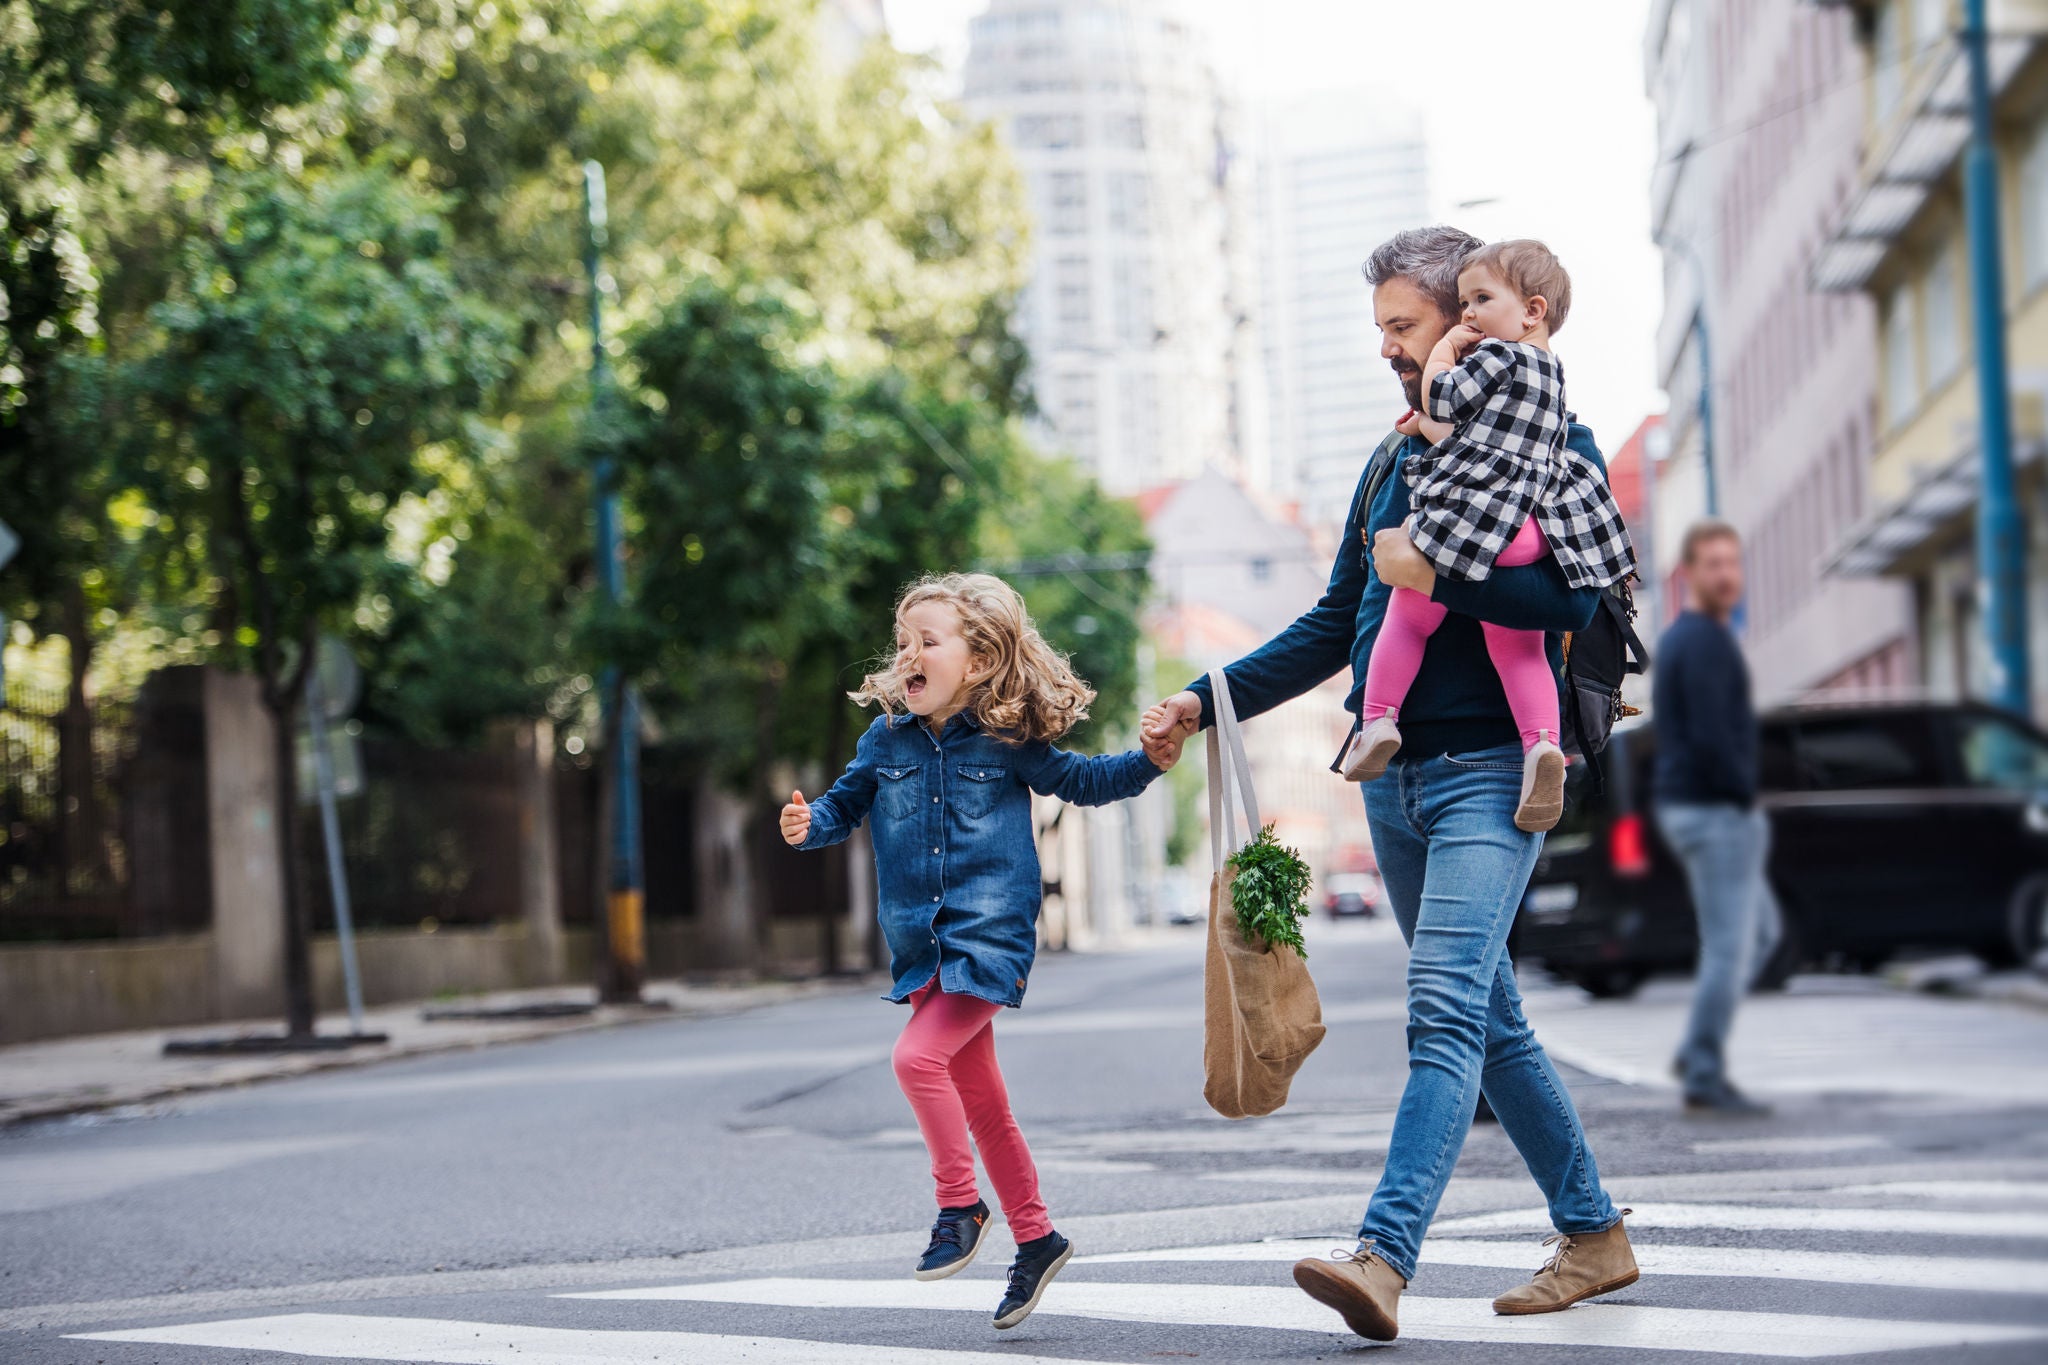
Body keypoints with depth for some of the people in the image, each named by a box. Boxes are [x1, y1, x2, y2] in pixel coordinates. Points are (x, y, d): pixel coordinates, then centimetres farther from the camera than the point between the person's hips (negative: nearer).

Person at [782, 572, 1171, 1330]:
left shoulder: (1006, 742, -4)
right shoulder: (887, 739, 5)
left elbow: (1081, 780, 7)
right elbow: (846, 801, 16)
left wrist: (1153, 761, -7)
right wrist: (808, 823, -5)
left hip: (988, 936, -5)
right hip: (922, 948, 5)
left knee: (918, 1055, -23)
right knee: (980, 1098, 11)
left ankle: (959, 1203, -5)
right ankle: (1035, 1237, 24)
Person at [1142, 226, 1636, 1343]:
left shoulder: (1546, 444, -3)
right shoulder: (1392, 461, 18)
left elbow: (1580, 596, -17)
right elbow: (1338, 623, 20)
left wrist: (1433, 572, -21)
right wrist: (1205, 701, 11)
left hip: (1488, 768, -8)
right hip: (1392, 775, 8)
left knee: (1446, 1010, -20)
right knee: (1486, 1018, 11)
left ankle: (1384, 1257, -31)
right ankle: (1594, 1237, 21)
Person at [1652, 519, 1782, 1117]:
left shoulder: (1677, 639, 17)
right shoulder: (1707, 642, -15)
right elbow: (1710, 737, -24)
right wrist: (1746, 798, -12)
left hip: (1685, 804, 10)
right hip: (1716, 810, -10)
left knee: (1760, 929, 20)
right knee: (1728, 947, -6)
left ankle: (1697, 1052, 16)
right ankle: (1706, 1078, -2)